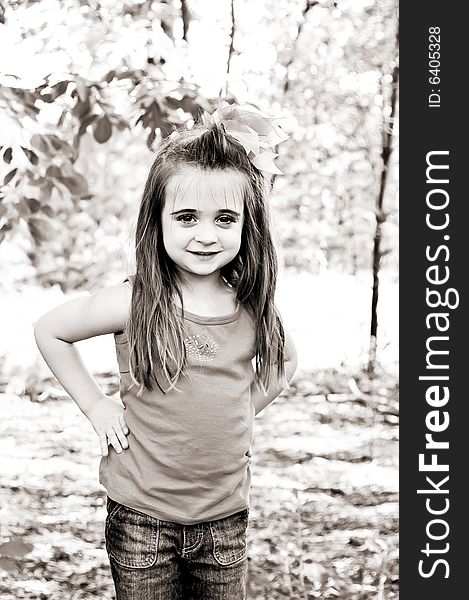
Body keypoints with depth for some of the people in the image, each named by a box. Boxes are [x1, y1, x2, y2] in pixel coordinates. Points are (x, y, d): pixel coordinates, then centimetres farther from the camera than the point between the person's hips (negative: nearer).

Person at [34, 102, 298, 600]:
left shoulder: (253, 307, -5)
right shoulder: (134, 303, -14)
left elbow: (283, 360, 16)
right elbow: (49, 330, -1)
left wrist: (244, 410, 4)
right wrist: (95, 406, -4)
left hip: (226, 519, 3)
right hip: (142, 519, -3)